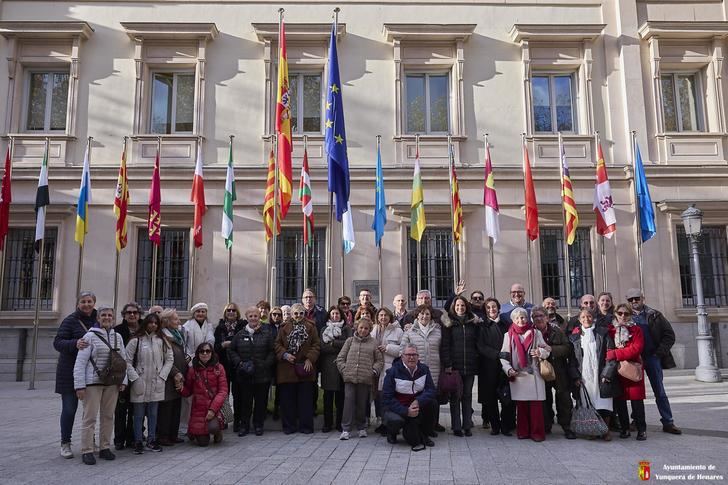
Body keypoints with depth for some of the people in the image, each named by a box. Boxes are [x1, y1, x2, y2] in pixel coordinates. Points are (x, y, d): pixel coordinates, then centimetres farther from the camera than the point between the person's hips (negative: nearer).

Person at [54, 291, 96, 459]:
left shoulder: (98, 321, 7)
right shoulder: (70, 321, -6)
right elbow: (57, 342, -12)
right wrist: (75, 343, -31)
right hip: (71, 372, -4)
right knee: (69, 408, 2)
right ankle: (65, 443, 16)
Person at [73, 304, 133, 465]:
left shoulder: (117, 337, 9)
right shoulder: (90, 336, -5)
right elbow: (80, 362, -8)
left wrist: (123, 380, 6)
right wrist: (80, 385, -12)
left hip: (112, 383, 5)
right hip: (93, 382, -5)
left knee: (108, 416, 10)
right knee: (90, 417, -2)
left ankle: (105, 448, 20)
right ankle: (86, 451, 7)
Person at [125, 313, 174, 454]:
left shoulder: (162, 340, 6)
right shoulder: (136, 340, -3)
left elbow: (170, 359, 9)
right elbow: (127, 361, -4)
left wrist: (162, 376, 0)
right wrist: (135, 378, -9)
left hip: (156, 384, 3)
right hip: (140, 384, -3)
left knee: (153, 413, 10)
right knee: (139, 414, 4)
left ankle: (151, 440, 20)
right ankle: (138, 442, 14)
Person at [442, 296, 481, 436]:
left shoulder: (474, 323, 10)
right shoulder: (449, 324, 1)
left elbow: (478, 343, 14)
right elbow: (445, 346, -4)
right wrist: (447, 364, -11)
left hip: (470, 365, 3)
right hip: (454, 366, -2)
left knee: (467, 396, 8)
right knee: (455, 397, 1)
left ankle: (467, 426, 15)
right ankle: (456, 427, 7)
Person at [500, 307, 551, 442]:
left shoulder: (536, 333, 10)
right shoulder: (509, 335, 9)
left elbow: (547, 350, 8)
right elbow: (504, 355, 6)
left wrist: (540, 352, -15)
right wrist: (508, 369, -9)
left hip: (534, 374, 0)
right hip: (517, 375, 1)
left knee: (536, 405, -3)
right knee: (521, 405, 4)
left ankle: (537, 432, 5)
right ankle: (523, 431, 13)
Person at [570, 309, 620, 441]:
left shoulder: (603, 333, 5)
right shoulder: (574, 337, 9)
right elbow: (572, 359, 8)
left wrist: (607, 374, -7)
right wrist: (576, 376, -2)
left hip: (602, 376, -1)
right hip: (583, 378, 1)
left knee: (604, 405, -4)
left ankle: (606, 430, 7)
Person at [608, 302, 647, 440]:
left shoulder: (636, 330, 0)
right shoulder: (611, 330, 7)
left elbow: (636, 348, -12)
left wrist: (616, 354, -16)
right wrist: (610, 354, -14)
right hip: (617, 370, 2)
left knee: (637, 400, -1)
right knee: (619, 400, 6)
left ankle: (641, 429, 9)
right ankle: (624, 428, 17)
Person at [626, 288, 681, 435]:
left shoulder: (654, 315, 4)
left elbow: (669, 335, 2)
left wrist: (661, 351, -7)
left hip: (652, 357, 0)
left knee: (660, 392, 4)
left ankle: (668, 423, 9)